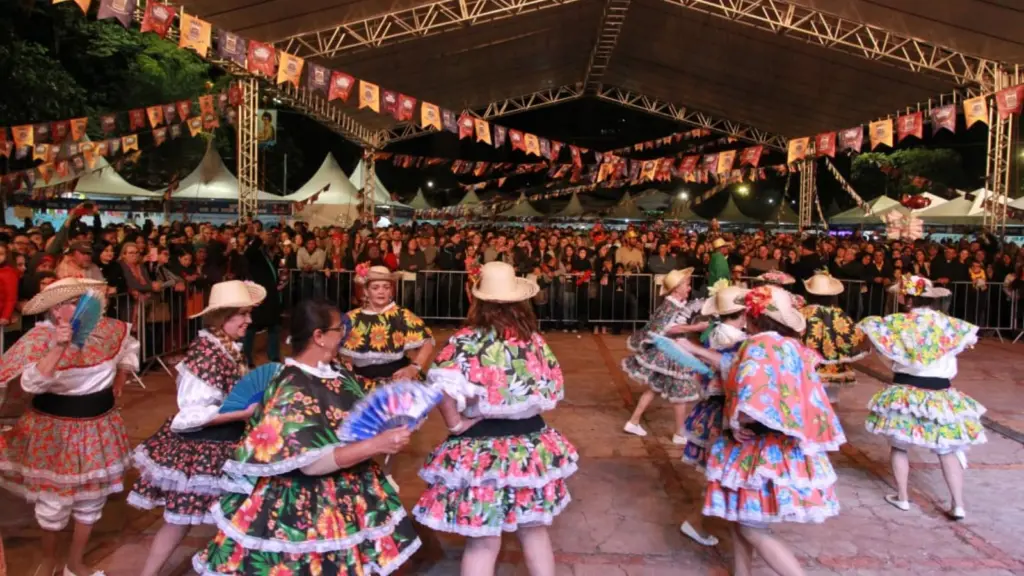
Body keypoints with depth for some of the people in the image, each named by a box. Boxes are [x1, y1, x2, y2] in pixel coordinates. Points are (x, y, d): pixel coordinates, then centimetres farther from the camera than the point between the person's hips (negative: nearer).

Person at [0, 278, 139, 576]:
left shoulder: (106, 329, -7)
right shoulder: (40, 338, -18)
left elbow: (130, 348, 15)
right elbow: (32, 383, -31)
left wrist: (118, 384, 12)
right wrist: (59, 348, -41)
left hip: (98, 427, 4)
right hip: (54, 430, -4)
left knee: (92, 496, 12)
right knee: (53, 499, 8)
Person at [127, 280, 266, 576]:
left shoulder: (230, 349, 3)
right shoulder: (206, 352, -23)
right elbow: (193, 415, -25)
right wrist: (244, 414, -24)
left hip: (222, 447, 9)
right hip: (199, 450, -9)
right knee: (178, 522, 8)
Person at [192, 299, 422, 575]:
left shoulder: (338, 375, 2)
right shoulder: (292, 388, -22)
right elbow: (312, 463, -27)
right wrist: (377, 444, -31)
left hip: (347, 497, 8)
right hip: (304, 509, -8)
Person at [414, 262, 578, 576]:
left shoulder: (467, 341, -15)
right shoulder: (535, 340, -1)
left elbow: (443, 388, -27)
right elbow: (553, 390, 7)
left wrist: (456, 423, -13)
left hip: (481, 449, -4)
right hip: (531, 446, 4)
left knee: (483, 541, 9)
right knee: (534, 528, 23)